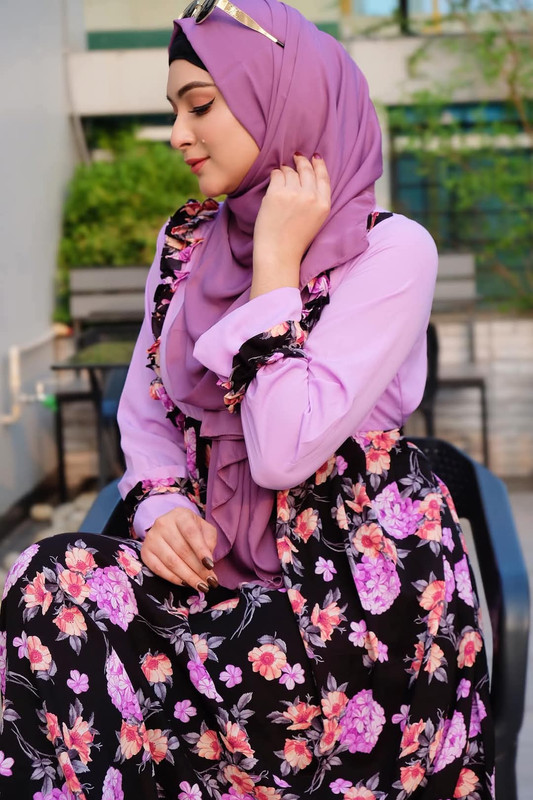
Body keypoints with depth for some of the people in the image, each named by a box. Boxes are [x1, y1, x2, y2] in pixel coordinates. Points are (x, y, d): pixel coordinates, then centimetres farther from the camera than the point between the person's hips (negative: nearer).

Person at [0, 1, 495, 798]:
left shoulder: (391, 251, -12)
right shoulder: (188, 242, 8)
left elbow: (283, 452, -21)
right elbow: (145, 413, 13)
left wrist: (275, 261, -18)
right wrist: (161, 504, -7)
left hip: (356, 570, -6)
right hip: (222, 554, 6)